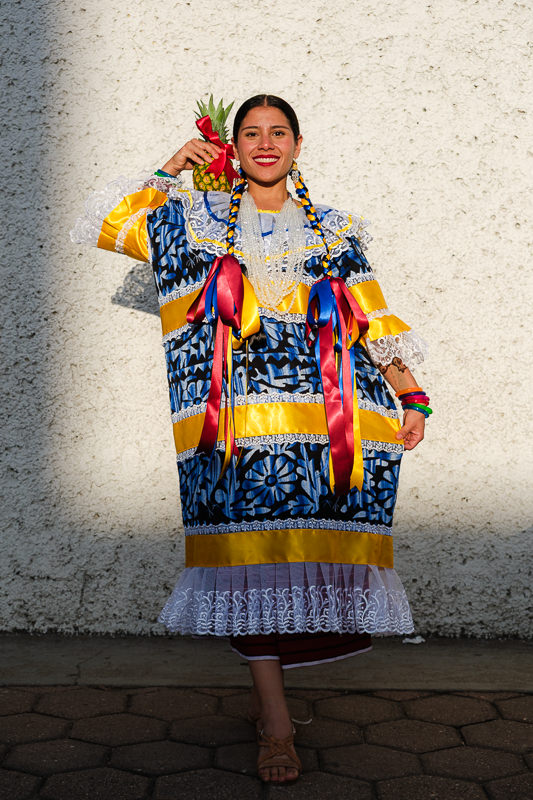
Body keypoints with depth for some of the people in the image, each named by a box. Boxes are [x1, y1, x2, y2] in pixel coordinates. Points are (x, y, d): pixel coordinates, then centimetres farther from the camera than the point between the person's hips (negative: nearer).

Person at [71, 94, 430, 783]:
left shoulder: (334, 230, 19)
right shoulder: (193, 219, 17)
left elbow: (375, 322, 14)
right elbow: (97, 224, 19)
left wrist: (412, 397, 6)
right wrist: (168, 172, 15)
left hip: (324, 411, 2)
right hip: (237, 413, -1)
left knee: (309, 553, -5)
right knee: (250, 551, -10)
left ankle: (265, 689, 15)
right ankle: (276, 723, -4)